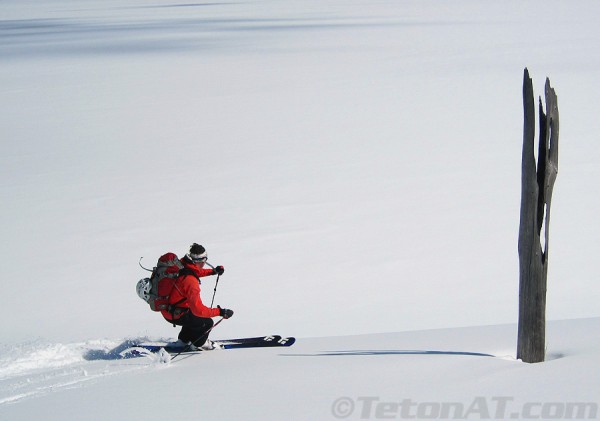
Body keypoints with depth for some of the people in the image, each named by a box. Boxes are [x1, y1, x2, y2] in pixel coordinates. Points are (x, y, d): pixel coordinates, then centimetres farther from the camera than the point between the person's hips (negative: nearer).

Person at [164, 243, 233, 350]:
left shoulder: (181, 264, -8)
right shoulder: (191, 281, -35)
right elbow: (198, 310, -34)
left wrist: (213, 271, 17)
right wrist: (220, 312, -29)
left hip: (166, 306, 9)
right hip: (175, 315, -9)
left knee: (194, 315, 30)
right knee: (207, 323, 2)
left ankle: (183, 341, 40)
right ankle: (198, 344, 29)